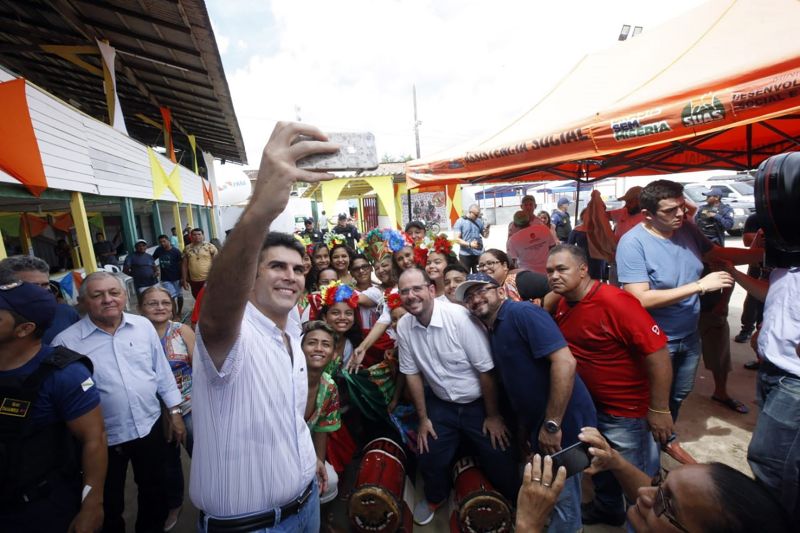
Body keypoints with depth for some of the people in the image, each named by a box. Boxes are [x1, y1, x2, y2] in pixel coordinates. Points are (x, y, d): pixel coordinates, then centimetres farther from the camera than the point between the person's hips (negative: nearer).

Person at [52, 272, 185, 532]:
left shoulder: (143, 325, -5)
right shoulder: (66, 342, -13)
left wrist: (175, 412, 3)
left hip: (150, 427, 3)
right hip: (104, 439, -2)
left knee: (154, 491, 23)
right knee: (109, 505, 19)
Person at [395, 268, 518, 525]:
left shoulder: (459, 316, -27)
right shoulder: (403, 326, -11)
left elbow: (485, 370, -18)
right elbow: (412, 373, 0)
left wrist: (493, 415, -9)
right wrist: (423, 418, 4)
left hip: (478, 403, -3)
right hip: (441, 405, 3)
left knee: (500, 464, 6)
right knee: (429, 459, 7)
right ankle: (435, 497, 42)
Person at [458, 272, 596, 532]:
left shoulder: (523, 313, -18)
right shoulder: (493, 332, 9)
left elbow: (565, 361, -27)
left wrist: (551, 425, -25)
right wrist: (523, 428, 17)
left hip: (563, 423, -8)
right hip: (537, 425, 8)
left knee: (563, 498, 10)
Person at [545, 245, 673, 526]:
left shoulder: (615, 302, -27)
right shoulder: (562, 305, -4)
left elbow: (658, 352, -26)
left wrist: (659, 410, -22)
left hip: (629, 410, -7)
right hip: (591, 404, 7)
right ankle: (607, 508, 54)